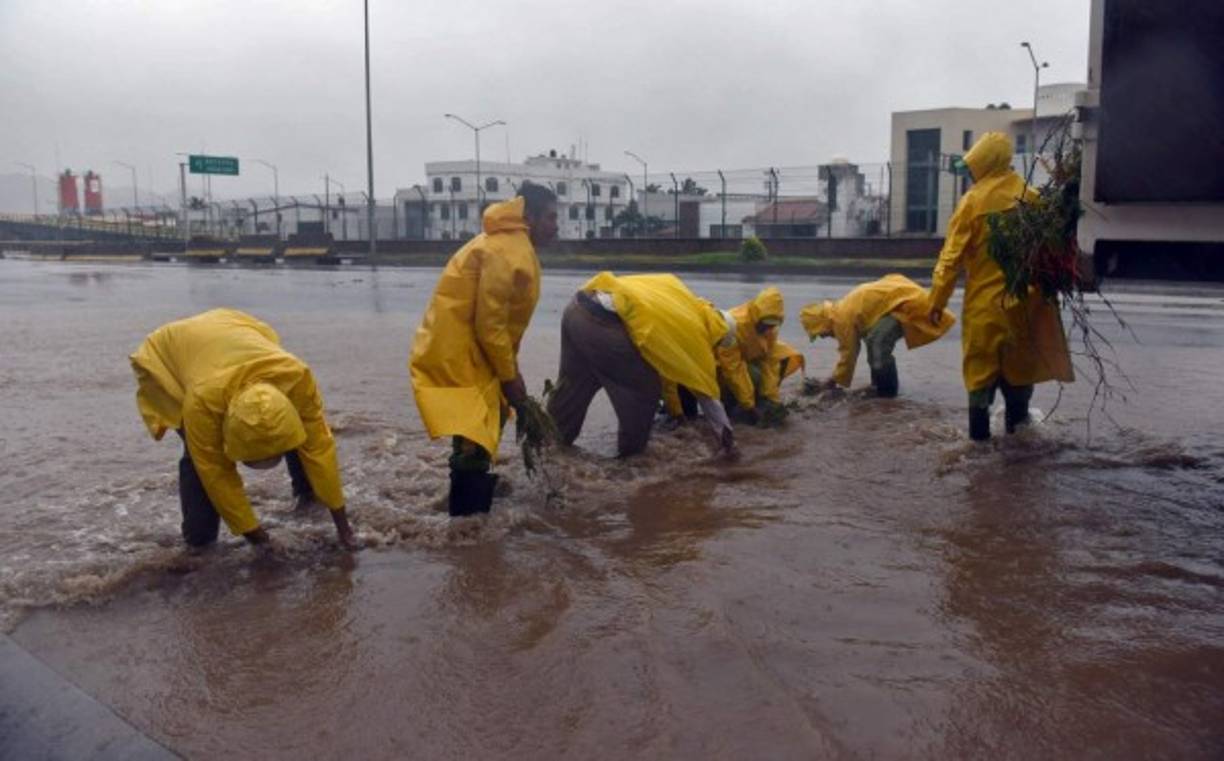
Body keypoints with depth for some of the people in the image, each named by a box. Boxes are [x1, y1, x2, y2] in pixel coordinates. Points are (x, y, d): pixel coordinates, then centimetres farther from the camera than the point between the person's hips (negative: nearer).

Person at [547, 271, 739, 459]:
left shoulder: (678, 295, 25)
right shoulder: (695, 329, 8)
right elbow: (706, 390, 15)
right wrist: (725, 435, 26)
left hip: (576, 308, 8)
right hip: (601, 323, -8)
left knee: (572, 384, 24)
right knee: (646, 388, 11)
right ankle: (631, 449, 24)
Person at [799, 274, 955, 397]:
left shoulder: (842, 318, -16)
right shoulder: (843, 310, 14)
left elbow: (848, 353, -7)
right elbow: (851, 349, 23)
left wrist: (835, 381, 6)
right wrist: (834, 377, 24)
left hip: (906, 302, -11)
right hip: (903, 294, 11)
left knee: (877, 342, -20)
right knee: (875, 340, 19)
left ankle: (887, 392, -8)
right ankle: (879, 386, 25)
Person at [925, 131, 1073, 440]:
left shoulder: (973, 201, -9)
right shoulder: (1031, 198, -1)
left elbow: (952, 255, -9)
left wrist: (936, 299, -4)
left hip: (984, 299, -3)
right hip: (1023, 296, 3)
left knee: (980, 363, 6)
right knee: (1020, 359, 16)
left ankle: (979, 425, 7)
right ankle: (1017, 418, 24)